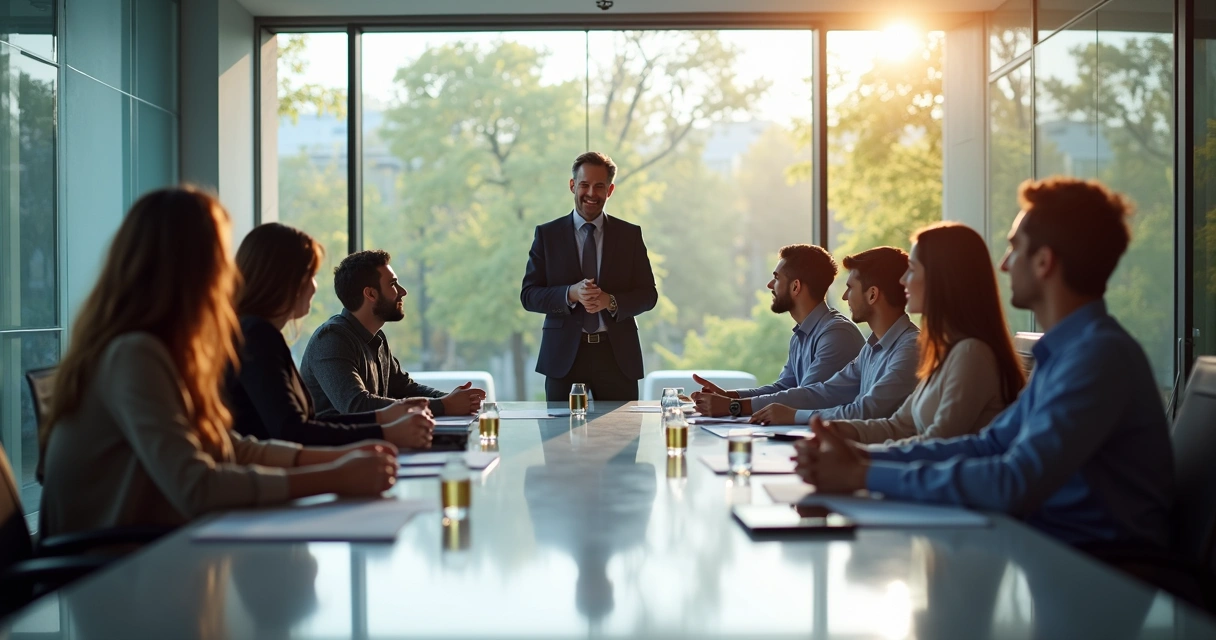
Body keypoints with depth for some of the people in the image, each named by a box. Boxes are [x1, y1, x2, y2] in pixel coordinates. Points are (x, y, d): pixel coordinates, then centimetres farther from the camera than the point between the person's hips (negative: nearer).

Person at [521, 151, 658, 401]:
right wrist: (570, 294, -17)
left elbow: (648, 294, 6)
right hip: (564, 353, 0)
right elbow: (528, 295, 1)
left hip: (617, 354, 1)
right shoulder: (547, 234, 6)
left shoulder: (630, 234, 8)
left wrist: (611, 301, -14)